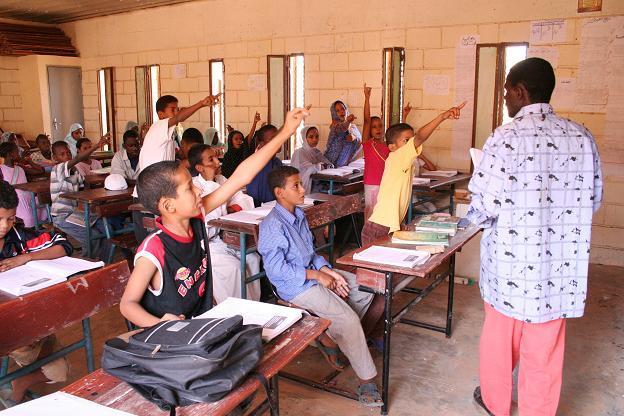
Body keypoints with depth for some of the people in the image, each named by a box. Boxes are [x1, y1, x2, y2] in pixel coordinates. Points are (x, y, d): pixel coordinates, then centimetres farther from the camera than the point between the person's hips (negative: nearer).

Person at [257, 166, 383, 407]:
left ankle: (330, 337, 12)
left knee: (365, 288, 5)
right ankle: (367, 380, -3)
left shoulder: (299, 215, 8)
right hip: (295, 286, -9)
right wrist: (316, 275, -19)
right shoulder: (273, 226, -20)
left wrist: (328, 271, -3)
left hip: (312, 272, 9)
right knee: (348, 319, -19)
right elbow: (276, 270, -22)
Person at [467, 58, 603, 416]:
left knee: (500, 336, 18)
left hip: (510, 263, -3)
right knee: (545, 349, 15)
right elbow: (594, 200, 7)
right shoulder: (583, 138, -2)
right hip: (560, 266, 3)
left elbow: (483, 208, -18)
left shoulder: (505, 138, -16)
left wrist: (473, 215, 4)